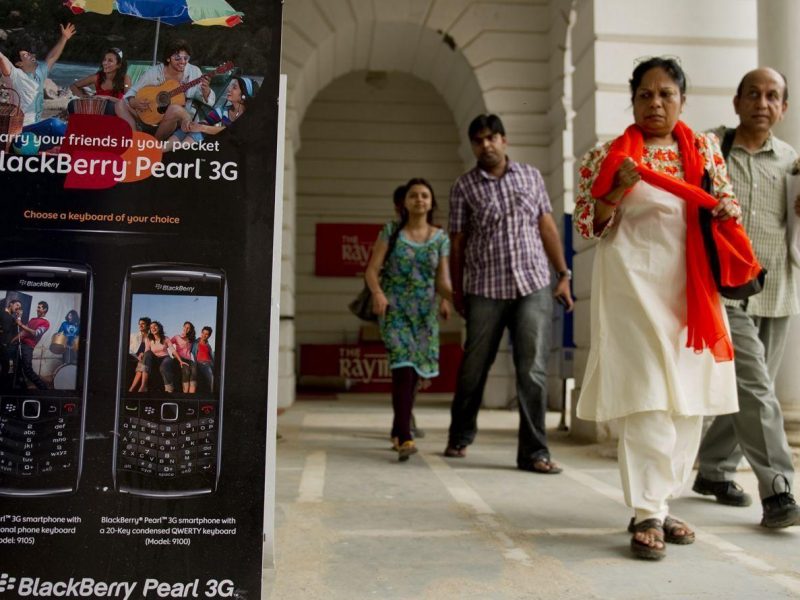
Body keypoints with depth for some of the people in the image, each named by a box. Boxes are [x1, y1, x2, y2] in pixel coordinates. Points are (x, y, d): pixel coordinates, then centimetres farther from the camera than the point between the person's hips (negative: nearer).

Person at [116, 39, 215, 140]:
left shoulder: (194, 72, -4)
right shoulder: (154, 72, -3)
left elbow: (208, 100, -5)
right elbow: (133, 90, 4)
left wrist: (205, 90, -29)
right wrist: (133, 102, -20)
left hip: (178, 119, -2)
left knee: (175, 109, -36)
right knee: (121, 105, -12)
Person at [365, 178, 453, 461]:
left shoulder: (441, 239, 6)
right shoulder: (391, 231, 1)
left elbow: (442, 280, 2)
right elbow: (372, 269, -3)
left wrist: (449, 298, -19)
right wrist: (377, 293, -22)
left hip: (425, 312, 3)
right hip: (394, 309, -3)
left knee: (413, 371, 9)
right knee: (403, 366, -19)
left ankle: (397, 431, 28)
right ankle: (405, 437, -22)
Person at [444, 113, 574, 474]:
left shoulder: (531, 176, 11)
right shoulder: (464, 187, 5)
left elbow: (547, 227, 11)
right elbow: (458, 242, 5)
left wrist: (563, 275, 7)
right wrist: (457, 291, 5)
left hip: (534, 286, 1)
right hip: (485, 290, -1)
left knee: (533, 370, -4)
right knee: (473, 368, 8)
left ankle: (534, 452, 4)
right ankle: (460, 438, 29)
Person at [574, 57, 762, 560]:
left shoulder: (706, 149, 13)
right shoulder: (609, 155, 2)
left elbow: (725, 203, 19)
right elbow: (588, 226, -1)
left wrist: (730, 211, -3)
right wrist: (617, 188, -17)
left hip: (692, 287, 5)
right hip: (636, 284, -5)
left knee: (689, 397, 7)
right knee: (648, 395, -11)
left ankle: (658, 502, 20)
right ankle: (647, 514, -3)